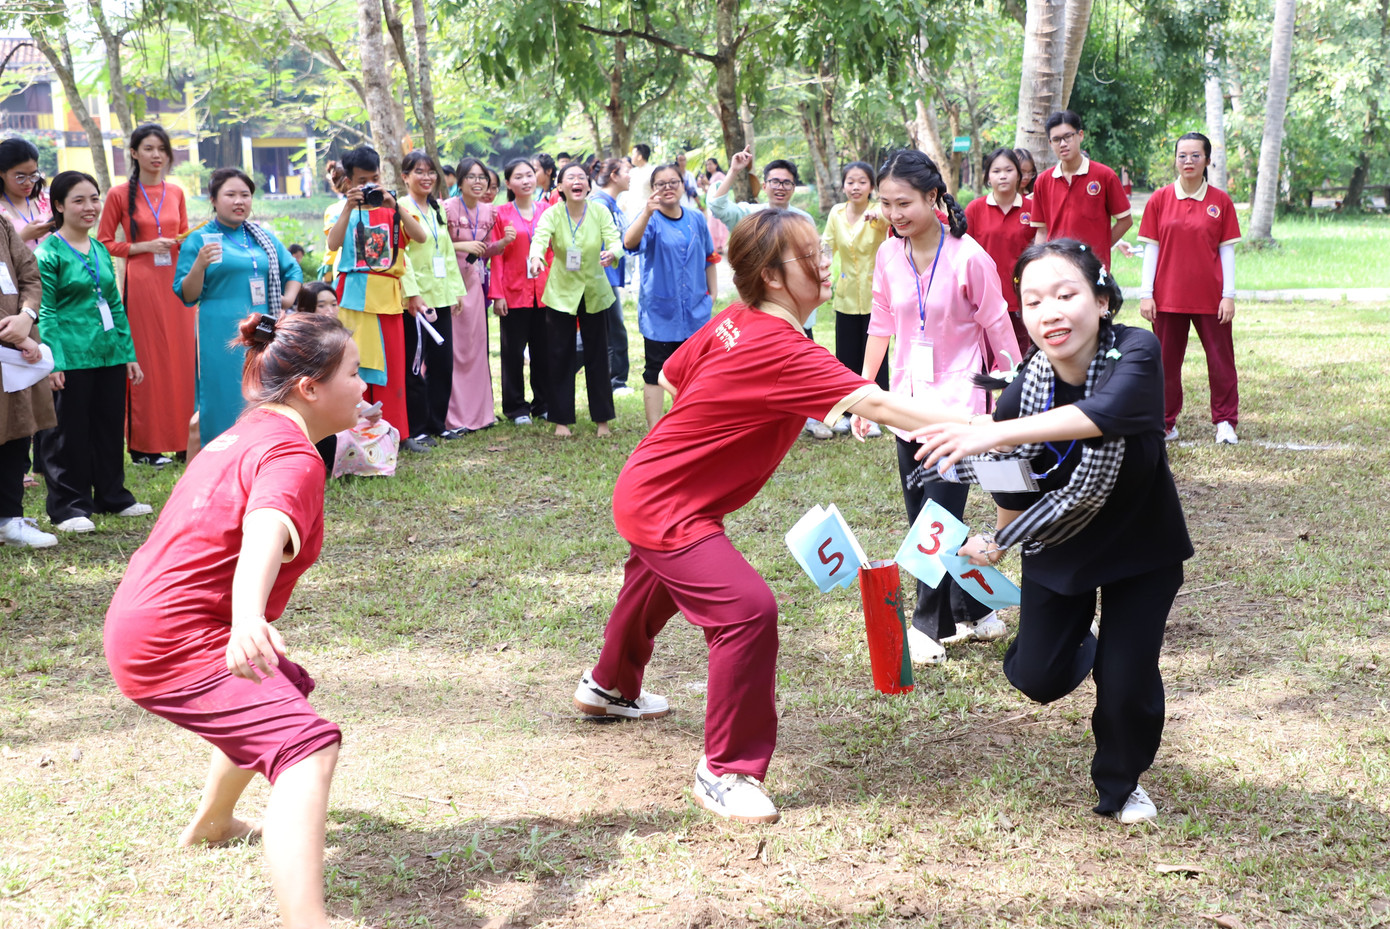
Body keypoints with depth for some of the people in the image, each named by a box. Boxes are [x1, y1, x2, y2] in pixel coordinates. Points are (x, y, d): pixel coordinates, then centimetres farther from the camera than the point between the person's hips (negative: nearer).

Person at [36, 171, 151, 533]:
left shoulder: (101, 250, 14)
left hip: (108, 354, 7)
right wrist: (53, 361, -18)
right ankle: (68, 507, 8)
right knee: (70, 432, 0)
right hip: (71, 358, -7)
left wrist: (129, 353, 15)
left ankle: (112, 496, 26)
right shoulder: (49, 252, -7)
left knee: (109, 427, 14)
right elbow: (45, 312, -11)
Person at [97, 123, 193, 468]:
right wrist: (145, 247, -11)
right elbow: (104, 243, 1)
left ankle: (182, 439, 10)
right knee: (145, 360, -3)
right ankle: (144, 444, 2)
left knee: (181, 357, 2)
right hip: (141, 282, -4)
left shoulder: (175, 193, 12)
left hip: (175, 283, 4)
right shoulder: (120, 194, 0)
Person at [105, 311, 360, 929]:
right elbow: (267, 534, -39)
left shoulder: (247, 433, 15)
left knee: (281, 693, 33)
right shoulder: (293, 457, -17)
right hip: (176, 643, -11)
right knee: (306, 747, -26)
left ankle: (210, 825, 57)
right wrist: (249, 619, -57)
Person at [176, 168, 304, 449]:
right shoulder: (199, 240, 2)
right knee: (226, 404, -6)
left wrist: (288, 299, 9)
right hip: (222, 338, -4)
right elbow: (186, 296, -1)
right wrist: (199, 265, -18)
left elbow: (293, 270, 28)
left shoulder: (263, 237, 16)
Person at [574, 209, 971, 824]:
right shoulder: (782, 351, -30)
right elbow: (876, 405, -38)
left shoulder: (732, 322, -4)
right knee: (747, 610, -21)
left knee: (654, 587, 34)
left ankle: (609, 686, 63)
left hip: (650, 489, 11)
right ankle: (726, 771, -9)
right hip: (664, 508, -11)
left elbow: (670, 379, 9)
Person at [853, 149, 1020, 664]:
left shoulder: (968, 257, -14)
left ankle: (929, 626, 4)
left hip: (957, 401, -6)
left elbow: (998, 331, -7)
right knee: (922, 520, 10)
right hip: (907, 402, 6)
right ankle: (974, 614, 23)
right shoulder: (888, 255, 1)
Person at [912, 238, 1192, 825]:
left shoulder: (1136, 354, -29)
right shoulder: (1023, 391, -22)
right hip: (1058, 546, 2)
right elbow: (1015, 482, -2)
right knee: (1038, 676, 5)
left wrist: (996, 433, -58)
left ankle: (1121, 784, 27)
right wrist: (998, 540, 3)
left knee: (1126, 684, -6)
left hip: (1140, 545, -2)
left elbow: (1101, 414, -52)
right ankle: (1077, 642, 43)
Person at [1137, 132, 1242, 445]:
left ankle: (1225, 422, 15)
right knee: (1166, 361, 7)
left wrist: (1229, 295, -3)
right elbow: (1151, 248, 3)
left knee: (1221, 360, 3)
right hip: (1168, 295, 1)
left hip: (1210, 296, -1)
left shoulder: (1220, 201, 1)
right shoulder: (1160, 199, 2)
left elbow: (1227, 250, 2)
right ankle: (1165, 423, 17)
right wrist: (1145, 294, -2)